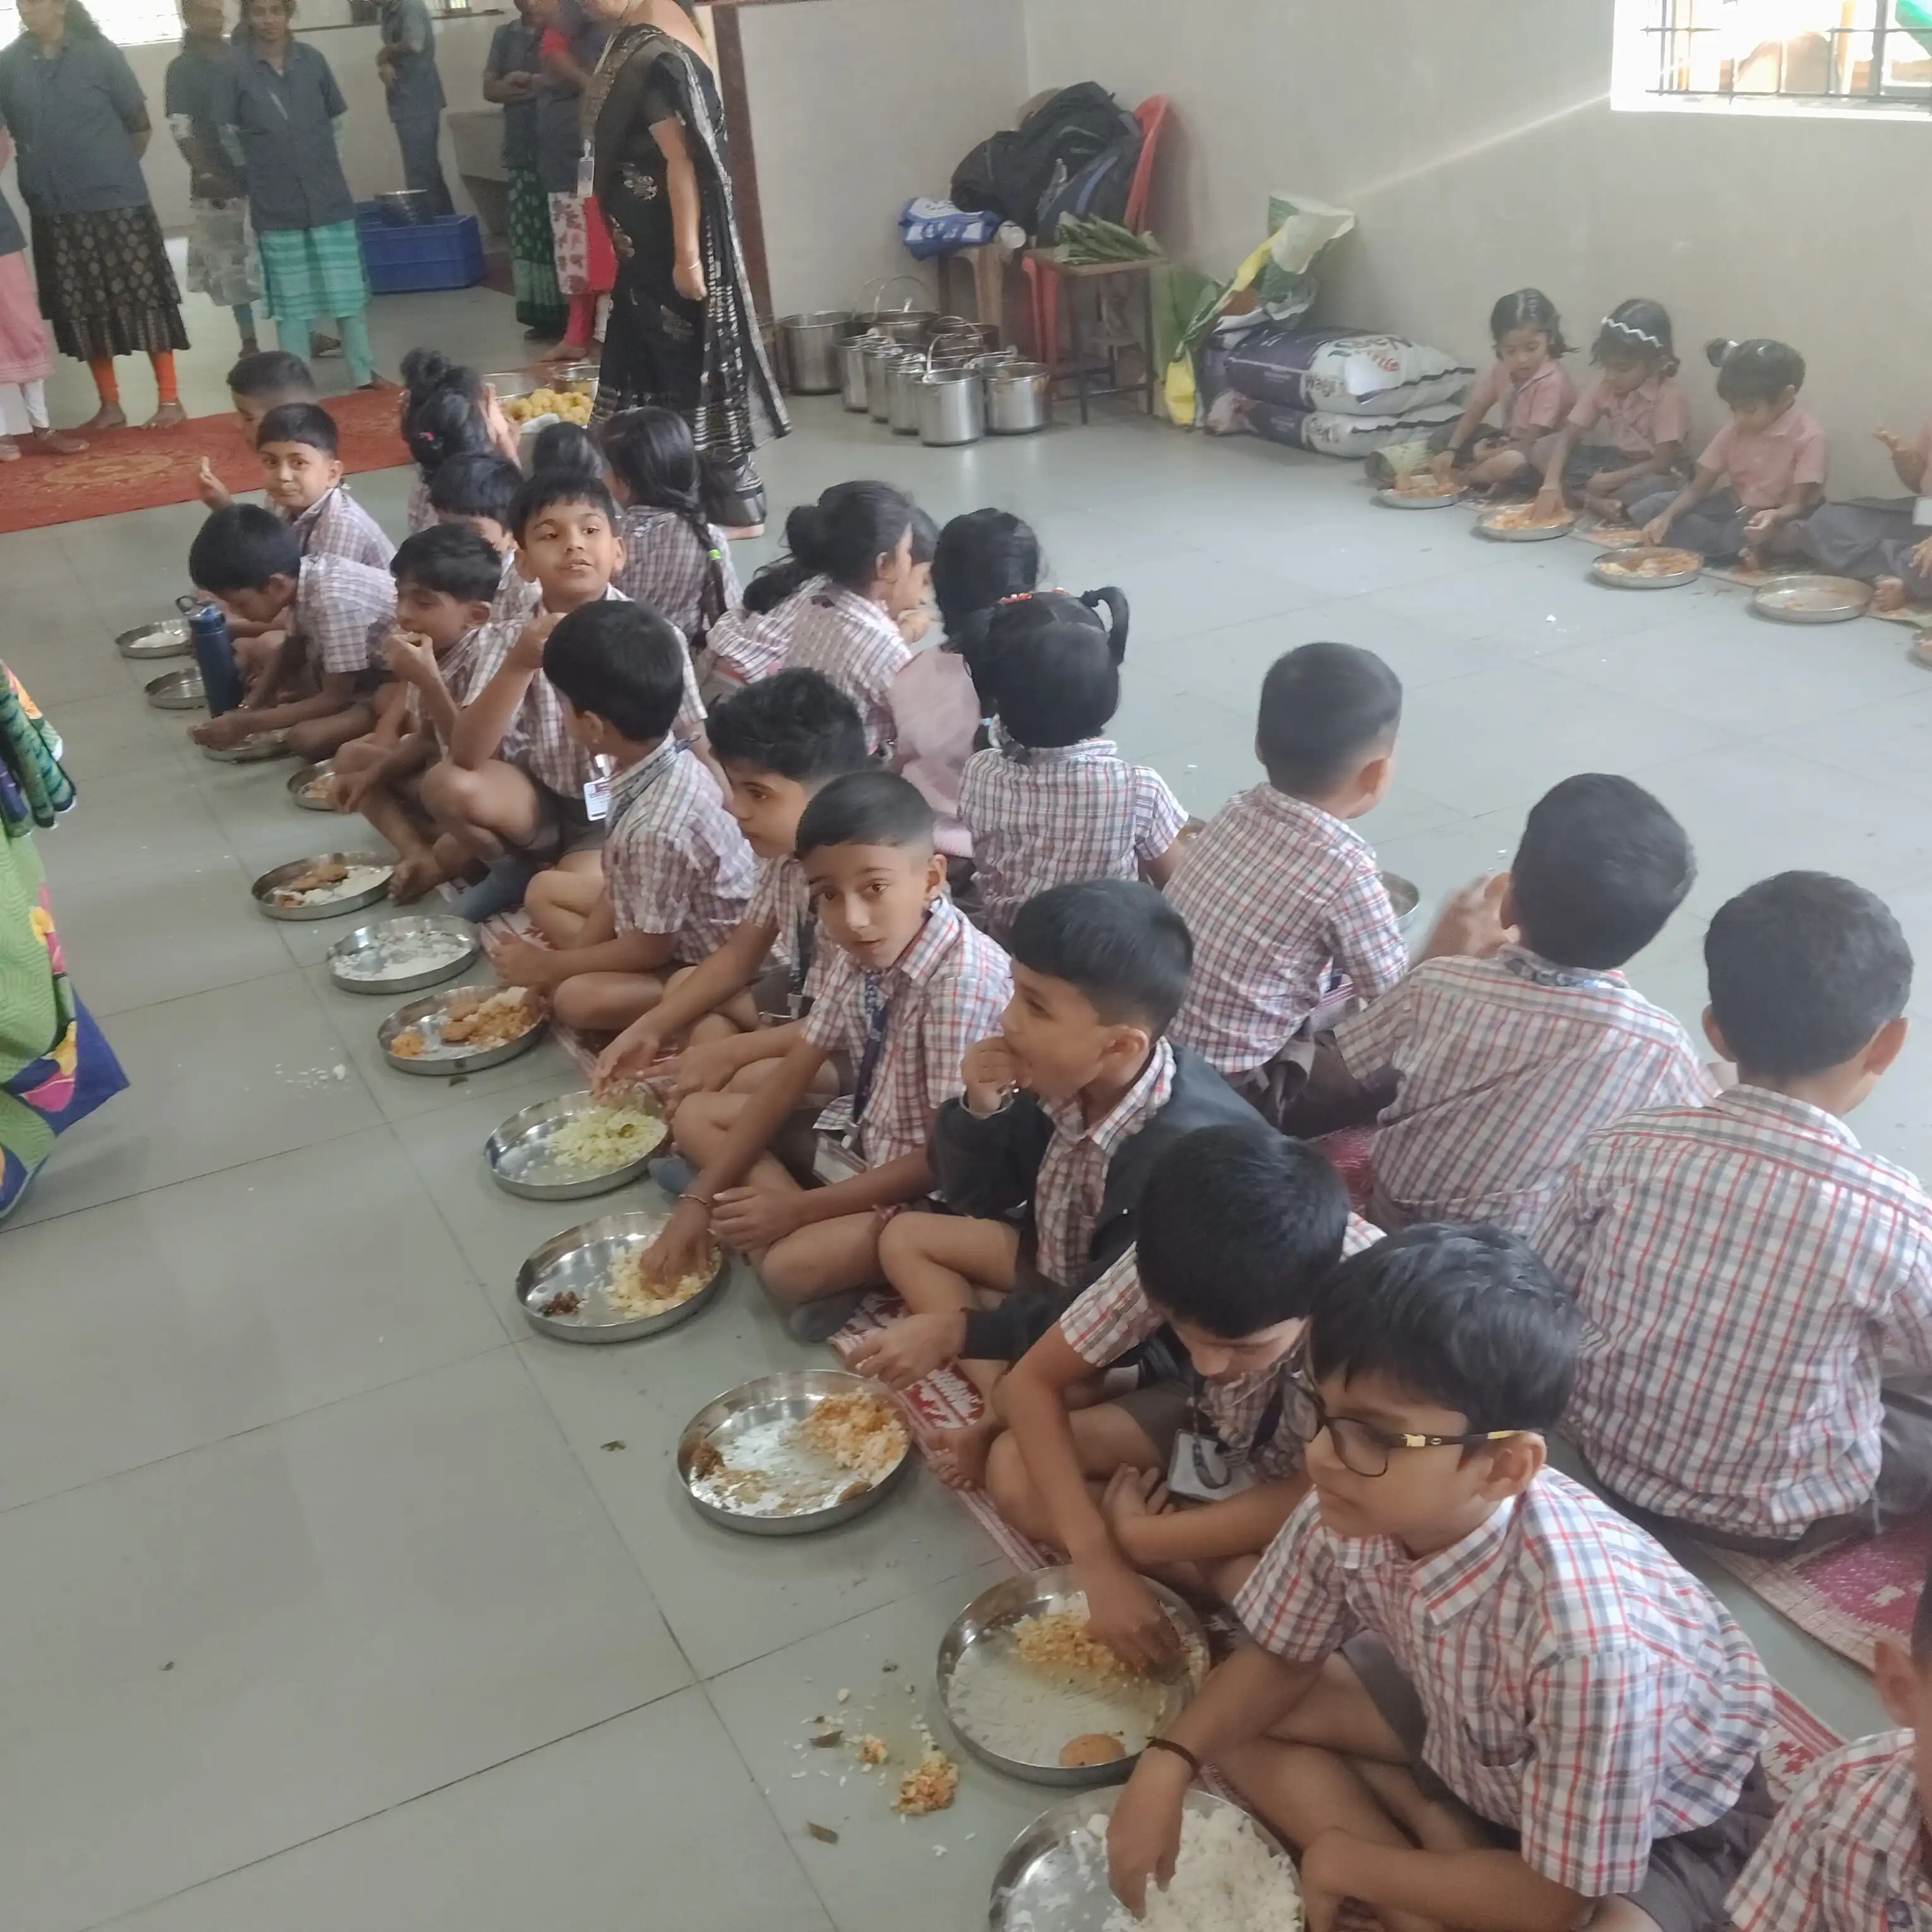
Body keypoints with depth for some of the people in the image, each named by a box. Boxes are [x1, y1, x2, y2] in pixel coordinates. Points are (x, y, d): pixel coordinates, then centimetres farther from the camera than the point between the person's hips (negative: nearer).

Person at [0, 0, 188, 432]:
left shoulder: (100, 53, -4)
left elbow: (140, 124, 2)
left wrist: (116, 170, 9)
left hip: (117, 202, -3)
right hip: (54, 210, 3)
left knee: (144, 297, -1)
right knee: (82, 310, 7)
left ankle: (168, 397, 6)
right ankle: (110, 404, 15)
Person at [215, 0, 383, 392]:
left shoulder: (312, 60, 0)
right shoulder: (236, 69, -5)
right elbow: (228, 132, 3)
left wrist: (326, 162, 10)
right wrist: (261, 169, 5)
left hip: (328, 193, 2)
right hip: (276, 202, -2)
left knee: (347, 286, 6)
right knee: (290, 296, 5)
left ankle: (365, 374, 16)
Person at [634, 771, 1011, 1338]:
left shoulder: (965, 977, -30)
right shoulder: (856, 952, -6)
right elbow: (792, 1077, 3)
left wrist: (797, 1209, -20)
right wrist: (701, 1197, -2)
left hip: (930, 1192, -9)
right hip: (860, 1140, 9)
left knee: (793, 1264, -31)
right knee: (694, 1115, 7)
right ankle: (820, 1229, -7)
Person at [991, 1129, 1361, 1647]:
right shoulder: (1174, 1258, -28)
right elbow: (1031, 1382, -20)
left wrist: (1135, 1535, -23)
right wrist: (1099, 1561, -30)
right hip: (1213, 1426, 4)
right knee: (1013, 1472, -18)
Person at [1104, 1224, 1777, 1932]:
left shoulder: (1588, 1637, -42)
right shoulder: (1350, 1510, -24)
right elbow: (1278, 1658, -3)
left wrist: (1344, 1862, -17)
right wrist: (1166, 1765, -19)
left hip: (1664, 1822, -5)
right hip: (1466, 1727, 6)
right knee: (1233, 1728, -6)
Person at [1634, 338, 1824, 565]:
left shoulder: (1808, 436, -19)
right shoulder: (1734, 431, -3)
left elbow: (1796, 504, -23)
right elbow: (1698, 487, -4)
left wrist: (1774, 518, -48)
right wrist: (1667, 517, -24)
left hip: (1780, 518, -6)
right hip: (1735, 510, 6)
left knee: (1794, 536, -43)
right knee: (1647, 509, -15)